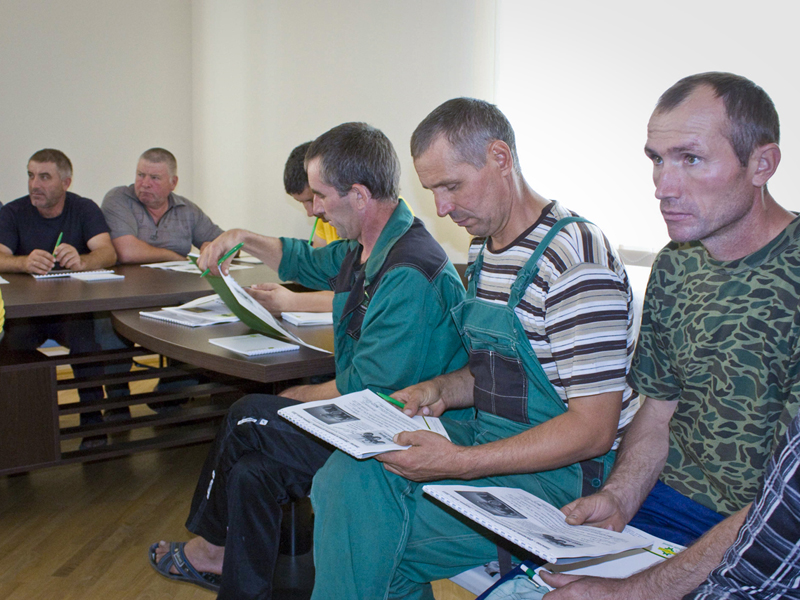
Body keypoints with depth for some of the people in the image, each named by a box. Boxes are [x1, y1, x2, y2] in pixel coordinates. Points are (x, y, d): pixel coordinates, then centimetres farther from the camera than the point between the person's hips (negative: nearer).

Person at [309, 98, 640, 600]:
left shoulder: (576, 262, -21)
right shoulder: (484, 250, 9)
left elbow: (592, 429, -23)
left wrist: (461, 462, -26)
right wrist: (443, 390, -1)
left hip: (562, 473, -8)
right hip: (491, 437, 9)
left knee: (370, 537, -19)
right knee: (345, 477, -9)